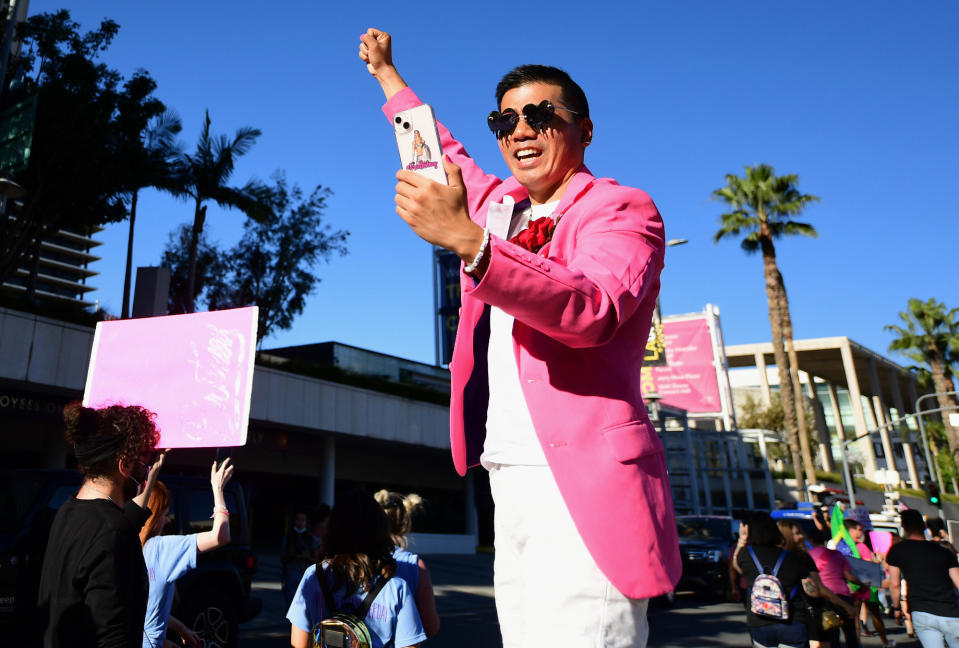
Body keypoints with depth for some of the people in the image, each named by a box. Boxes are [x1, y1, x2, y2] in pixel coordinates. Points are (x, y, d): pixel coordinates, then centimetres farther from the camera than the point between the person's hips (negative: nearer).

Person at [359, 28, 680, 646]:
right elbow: (446, 152, 39)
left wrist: (468, 241, -33)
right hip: (512, 481, 7)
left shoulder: (622, 208, -1)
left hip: (583, 485, -6)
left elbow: (593, 309, -22)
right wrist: (386, 73, 48)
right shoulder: (498, 202, 19)